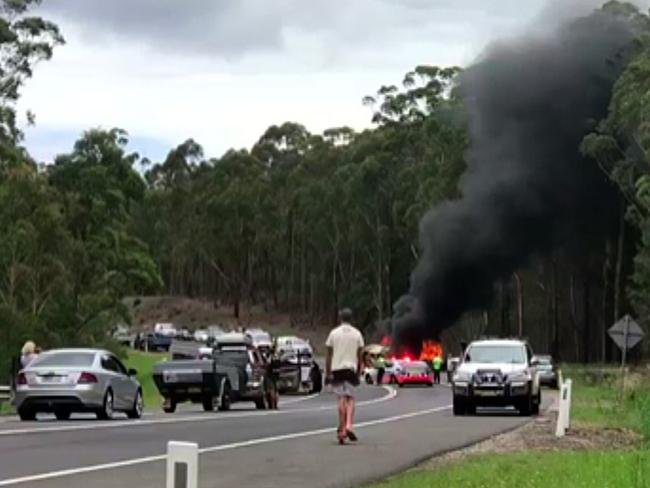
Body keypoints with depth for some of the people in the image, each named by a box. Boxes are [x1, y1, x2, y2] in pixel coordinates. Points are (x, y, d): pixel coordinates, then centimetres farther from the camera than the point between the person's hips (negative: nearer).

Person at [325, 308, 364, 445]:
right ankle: (348, 425, -13)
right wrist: (358, 372, 13)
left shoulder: (334, 333, 1)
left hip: (337, 369, 0)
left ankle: (342, 429, -1)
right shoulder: (357, 334, 5)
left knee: (341, 399, 2)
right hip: (351, 369, 0)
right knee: (350, 398, 5)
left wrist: (327, 373, 4)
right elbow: (359, 355, 6)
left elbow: (329, 355, 0)